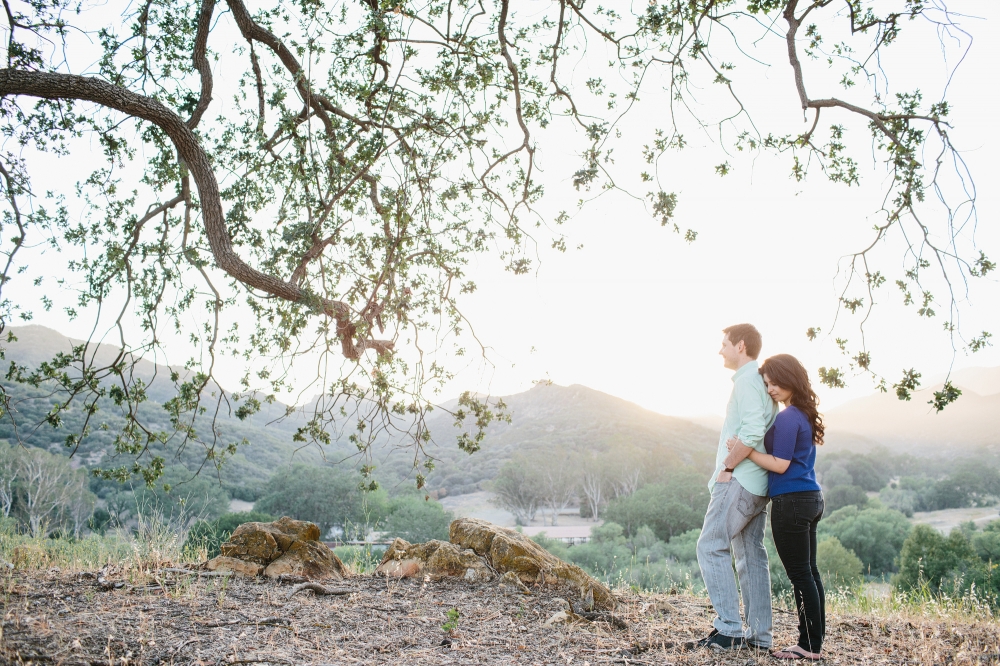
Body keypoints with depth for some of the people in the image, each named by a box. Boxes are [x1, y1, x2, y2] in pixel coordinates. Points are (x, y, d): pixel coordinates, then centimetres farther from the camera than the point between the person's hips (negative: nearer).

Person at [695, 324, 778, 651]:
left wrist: (727, 467, -15)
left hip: (739, 481, -10)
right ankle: (759, 634, 14)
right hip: (757, 485, 10)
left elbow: (752, 430, -24)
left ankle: (729, 627, -6)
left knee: (711, 547, -7)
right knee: (751, 555, 11)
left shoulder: (746, 381, -12)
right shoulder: (762, 382, 18)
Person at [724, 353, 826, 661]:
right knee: (809, 573, 13)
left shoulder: (787, 418, -15)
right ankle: (816, 642, 20)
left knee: (800, 575, -3)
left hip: (791, 502, -10)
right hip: (811, 499, 10)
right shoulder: (805, 415, 14)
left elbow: (780, 464, -18)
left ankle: (809, 646, 3)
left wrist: (743, 451, -14)